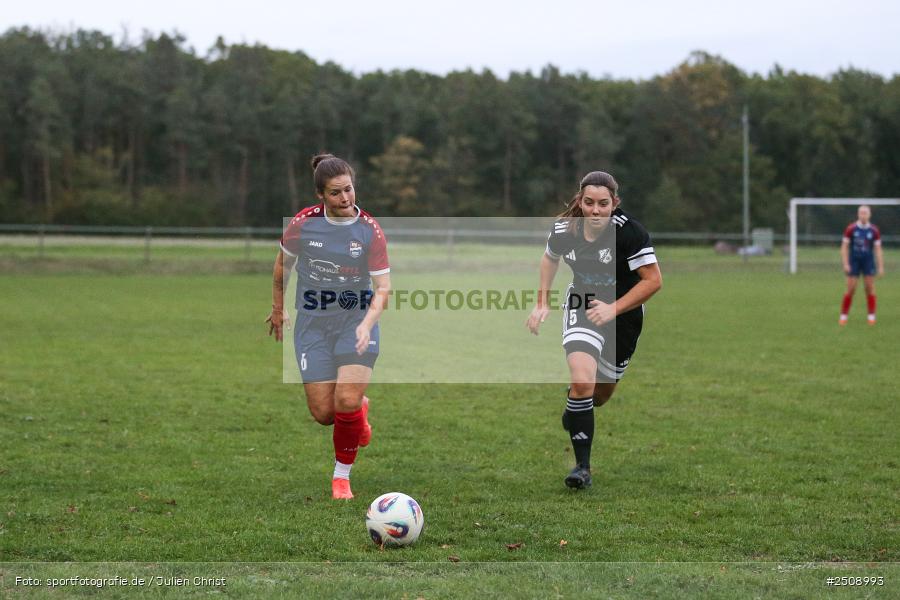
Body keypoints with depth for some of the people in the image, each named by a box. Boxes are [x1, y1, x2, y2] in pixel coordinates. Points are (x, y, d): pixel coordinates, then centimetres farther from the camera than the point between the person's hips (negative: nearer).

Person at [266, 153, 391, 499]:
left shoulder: (369, 230, -10)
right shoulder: (302, 224, -7)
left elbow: (383, 287, -10)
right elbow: (284, 262, 13)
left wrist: (367, 324, -27)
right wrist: (278, 308, 20)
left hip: (357, 321, -1)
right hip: (313, 324, 1)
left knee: (347, 401, -19)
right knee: (324, 413, -3)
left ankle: (342, 475, 5)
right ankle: (360, 410, 35)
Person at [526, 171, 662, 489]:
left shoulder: (630, 232, -26)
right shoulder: (564, 230, -14)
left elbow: (653, 280, -19)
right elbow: (550, 258, 10)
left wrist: (613, 309, -25)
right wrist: (543, 304, 7)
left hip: (624, 312, 0)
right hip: (581, 307, 1)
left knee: (600, 395, 14)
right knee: (581, 381, -23)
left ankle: (574, 410, 54)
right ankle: (582, 466, -11)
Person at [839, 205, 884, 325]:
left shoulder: (874, 230, -1)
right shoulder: (851, 229, -5)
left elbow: (878, 249, 2)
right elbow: (844, 247, -2)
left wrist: (881, 267, -3)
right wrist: (845, 264, -9)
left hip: (868, 262, 1)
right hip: (854, 261, -1)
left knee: (870, 288, -2)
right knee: (851, 290, -3)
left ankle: (871, 316, 7)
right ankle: (843, 316, 7)